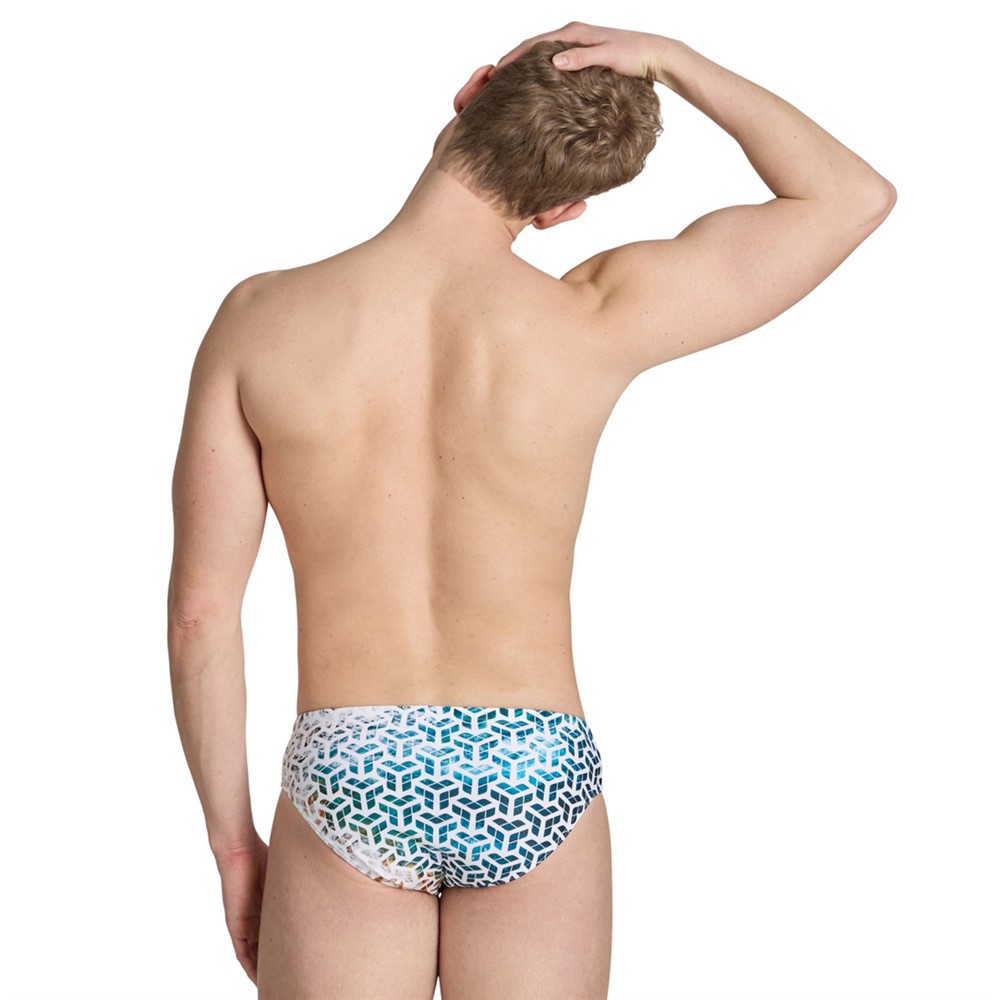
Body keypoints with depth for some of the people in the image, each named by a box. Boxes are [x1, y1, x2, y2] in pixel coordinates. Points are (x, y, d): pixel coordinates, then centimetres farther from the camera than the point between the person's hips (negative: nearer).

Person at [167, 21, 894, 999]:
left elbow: (201, 606, -5)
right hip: (535, 781, 0)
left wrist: (231, 837, 6)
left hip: (344, 778, 0)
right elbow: (856, 194, 0)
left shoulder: (259, 318, -8)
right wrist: (672, 58, 2)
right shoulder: (596, 322, -12)